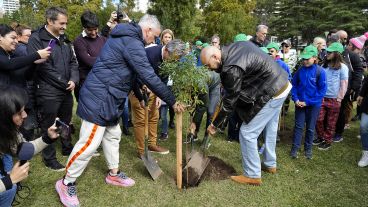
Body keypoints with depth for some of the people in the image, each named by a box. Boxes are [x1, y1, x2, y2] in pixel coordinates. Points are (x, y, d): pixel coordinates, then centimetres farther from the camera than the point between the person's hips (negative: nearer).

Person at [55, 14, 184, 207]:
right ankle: (66, 183, 15)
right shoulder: (132, 43, -19)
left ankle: (113, 174, 34)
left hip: (108, 98, 11)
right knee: (90, 142, -3)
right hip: (99, 98, -11)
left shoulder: (125, 37, 14)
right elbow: (149, 76, -21)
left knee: (113, 135, 18)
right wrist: (172, 101, -15)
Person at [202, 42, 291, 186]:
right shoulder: (233, 47, 1)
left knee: (247, 133, -3)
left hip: (271, 94, -10)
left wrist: (214, 124, -7)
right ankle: (270, 164, 42)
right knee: (270, 129, 23)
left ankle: (252, 175, 11)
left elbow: (229, 102, -18)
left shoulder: (231, 69, -26)